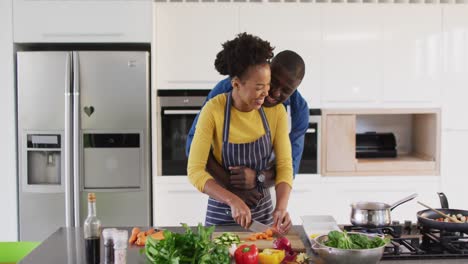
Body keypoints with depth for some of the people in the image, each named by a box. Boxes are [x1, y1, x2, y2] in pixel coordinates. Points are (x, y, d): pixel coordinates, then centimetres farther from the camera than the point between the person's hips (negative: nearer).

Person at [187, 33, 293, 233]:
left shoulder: (276, 110, -11)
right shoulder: (213, 110, -20)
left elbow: (284, 164, -10)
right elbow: (195, 171, -22)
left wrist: (281, 207, -27)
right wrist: (233, 201, -34)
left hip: (263, 211, 3)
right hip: (222, 212, -2)